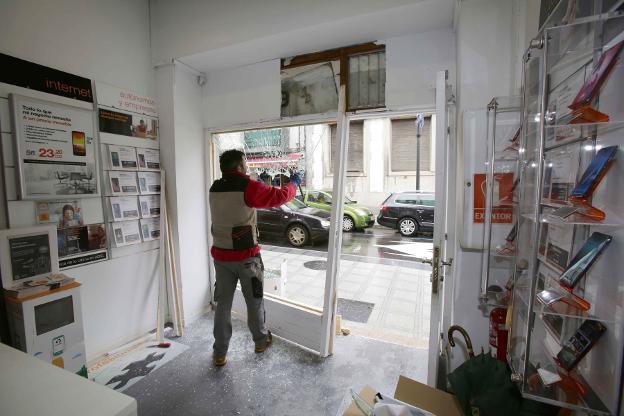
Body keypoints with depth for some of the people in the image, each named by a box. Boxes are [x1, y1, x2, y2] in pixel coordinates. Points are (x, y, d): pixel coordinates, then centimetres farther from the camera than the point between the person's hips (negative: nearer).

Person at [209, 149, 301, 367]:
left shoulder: (215, 189, 3)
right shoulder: (248, 187, -16)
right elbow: (279, 196, -9)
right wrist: (293, 183, 10)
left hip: (221, 256, 5)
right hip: (246, 257, -4)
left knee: (223, 304, 14)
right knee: (254, 301, 15)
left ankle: (220, 353, 25)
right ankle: (261, 340, 35)